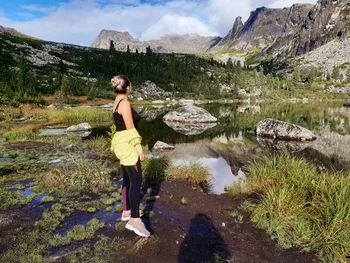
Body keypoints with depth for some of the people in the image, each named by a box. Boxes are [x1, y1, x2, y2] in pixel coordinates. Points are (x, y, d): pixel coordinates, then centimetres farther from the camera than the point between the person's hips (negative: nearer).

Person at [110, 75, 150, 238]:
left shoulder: (117, 102, 12)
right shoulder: (125, 103, -18)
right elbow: (131, 130, -20)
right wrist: (140, 151, -15)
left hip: (120, 144, 10)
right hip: (127, 146, -10)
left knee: (128, 179, 17)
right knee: (136, 180, -9)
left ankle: (127, 211, 28)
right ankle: (134, 219, -6)